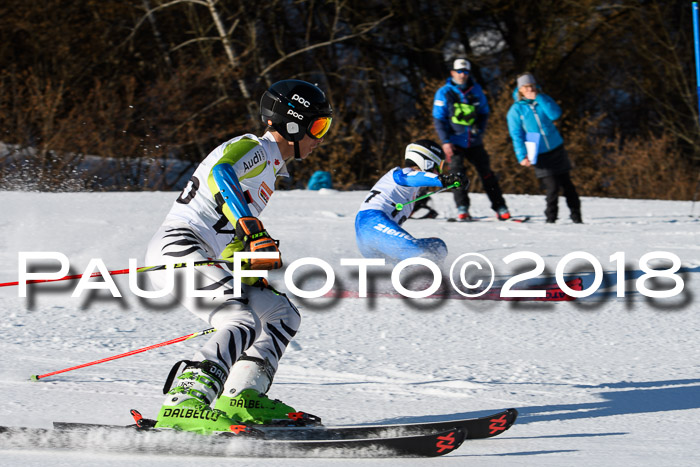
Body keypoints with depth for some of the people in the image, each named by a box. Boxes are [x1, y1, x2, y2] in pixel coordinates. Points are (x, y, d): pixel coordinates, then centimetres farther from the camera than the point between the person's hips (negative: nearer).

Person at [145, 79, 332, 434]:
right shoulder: (253, 148, -2)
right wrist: (256, 233, -37)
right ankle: (183, 406, -42)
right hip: (177, 247, -10)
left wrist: (259, 284, 22)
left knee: (283, 315, 13)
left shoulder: (269, 170, 27)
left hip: (205, 260, 10)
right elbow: (220, 173, -26)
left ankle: (241, 398, 4)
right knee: (244, 324, -28)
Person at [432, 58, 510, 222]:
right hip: (454, 142, -2)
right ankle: (462, 208, -8)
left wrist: (480, 129, 2)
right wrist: (445, 141, -12)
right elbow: (438, 119, -2)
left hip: (474, 141, 2)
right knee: (457, 172, -13)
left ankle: (500, 207, 6)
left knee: (486, 172, 1)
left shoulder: (476, 90, 5)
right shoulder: (444, 93, -2)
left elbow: (484, 112, 18)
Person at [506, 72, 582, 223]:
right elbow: (516, 135, -3)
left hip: (557, 149, 3)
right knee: (552, 188, -12)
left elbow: (555, 114, -14)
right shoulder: (516, 110, -2)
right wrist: (522, 156, -13)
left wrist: (538, 98, -16)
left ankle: (576, 216, 18)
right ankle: (551, 218, 3)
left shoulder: (543, 100, 5)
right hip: (539, 155, -3)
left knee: (566, 184, 8)